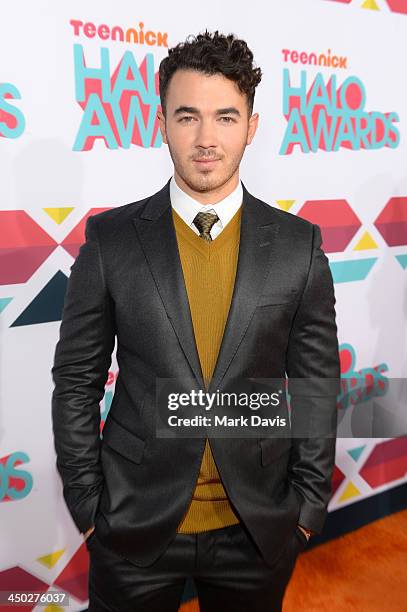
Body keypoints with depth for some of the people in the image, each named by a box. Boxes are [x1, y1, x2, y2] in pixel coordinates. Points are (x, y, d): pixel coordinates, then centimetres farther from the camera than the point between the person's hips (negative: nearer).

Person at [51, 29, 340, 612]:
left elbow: (316, 385, -1)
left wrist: (308, 505, 1)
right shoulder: (110, 238, -9)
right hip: (134, 523, 0)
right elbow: (77, 380, -3)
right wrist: (86, 505, -2)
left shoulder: (298, 244, -6)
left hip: (259, 527, 1)